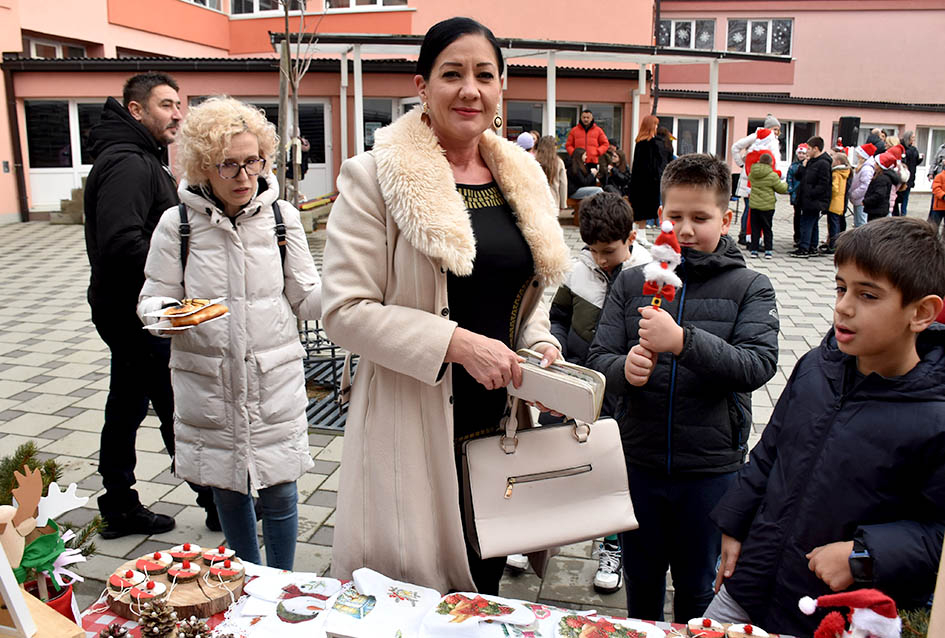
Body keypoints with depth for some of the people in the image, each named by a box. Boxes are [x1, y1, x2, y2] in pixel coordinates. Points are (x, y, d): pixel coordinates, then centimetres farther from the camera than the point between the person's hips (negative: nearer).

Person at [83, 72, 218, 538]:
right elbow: (122, 245, -29)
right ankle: (217, 503, 9)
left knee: (127, 409, 16)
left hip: (129, 312, 11)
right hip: (137, 312, -11)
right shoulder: (127, 164, -17)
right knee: (180, 410, -2)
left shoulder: (143, 159, 17)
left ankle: (119, 508, 28)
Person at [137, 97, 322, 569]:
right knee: (228, 491, 14)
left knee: (278, 491, 6)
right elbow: (154, 299, 3)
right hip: (208, 383, 1)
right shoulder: (178, 224, -3)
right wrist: (163, 314, -21)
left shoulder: (281, 216, 0)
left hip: (275, 378, 0)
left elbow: (307, 298, 1)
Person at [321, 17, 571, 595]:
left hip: (501, 418, 5)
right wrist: (456, 342, -22)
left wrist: (540, 345, -1)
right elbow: (345, 310, -14)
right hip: (414, 424, -5)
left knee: (486, 581, 20)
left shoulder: (523, 178, 8)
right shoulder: (376, 177, -9)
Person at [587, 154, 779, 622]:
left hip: (712, 466, -2)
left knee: (698, 588, 18)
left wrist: (683, 341, -32)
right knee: (640, 578, 22)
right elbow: (599, 359, -3)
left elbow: (758, 364, -19)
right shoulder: (633, 282, 0)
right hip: (638, 460, 2)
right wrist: (624, 369, -26)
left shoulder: (750, 288, -5)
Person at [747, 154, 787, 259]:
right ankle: (768, 250, 6)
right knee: (767, 229, 7)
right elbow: (782, 189, -2)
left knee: (755, 229, 9)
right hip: (767, 207, -3)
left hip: (753, 205, 3)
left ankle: (754, 250, 7)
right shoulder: (772, 175, -12)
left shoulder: (752, 174, 0)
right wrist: (785, 184, 18)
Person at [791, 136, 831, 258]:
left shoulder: (823, 163, -14)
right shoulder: (811, 162, 14)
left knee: (806, 224, -7)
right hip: (808, 201, 9)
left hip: (814, 202, -9)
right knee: (813, 224, 14)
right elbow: (799, 176, 15)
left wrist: (809, 194, -20)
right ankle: (813, 248, 22)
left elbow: (823, 185, -19)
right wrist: (804, 166, 0)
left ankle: (804, 249, -4)